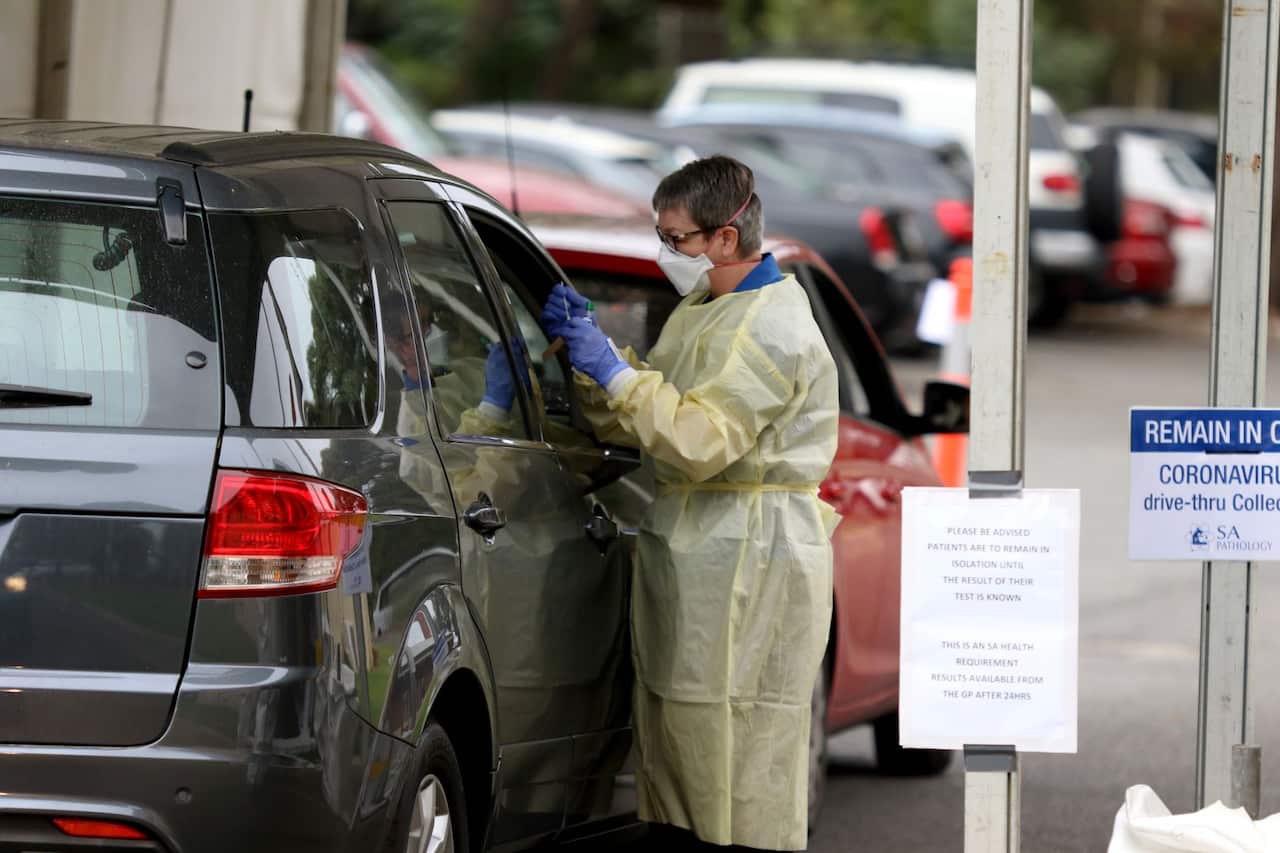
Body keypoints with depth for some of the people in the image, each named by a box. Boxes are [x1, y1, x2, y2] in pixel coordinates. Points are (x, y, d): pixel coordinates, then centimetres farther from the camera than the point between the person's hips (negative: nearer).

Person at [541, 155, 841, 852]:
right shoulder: (699, 312, 19)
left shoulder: (771, 326, -14)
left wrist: (615, 373, -20)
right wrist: (585, 346, 7)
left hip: (747, 557, -10)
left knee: (731, 746, -10)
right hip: (687, 546, 10)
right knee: (671, 739, 9)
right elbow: (630, 427, 19)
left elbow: (702, 440, -23)